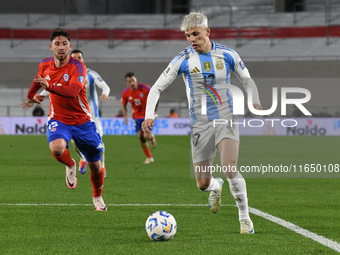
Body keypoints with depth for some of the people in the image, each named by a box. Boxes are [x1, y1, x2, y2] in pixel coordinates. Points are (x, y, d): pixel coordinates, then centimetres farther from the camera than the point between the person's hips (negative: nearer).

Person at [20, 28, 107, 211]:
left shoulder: (78, 67, -18)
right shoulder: (44, 65, -3)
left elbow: (73, 90, -36)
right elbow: (38, 80, 23)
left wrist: (50, 87, -50)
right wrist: (31, 96, 40)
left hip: (82, 121, -2)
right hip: (58, 119, 2)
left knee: (95, 165, 5)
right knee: (57, 148, -32)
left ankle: (97, 197, 35)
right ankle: (70, 166, 5)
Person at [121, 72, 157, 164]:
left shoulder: (144, 88, -19)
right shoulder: (125, 93, -11)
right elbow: (123, 106, 7)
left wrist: (154, 110, -5)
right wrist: (125, 117, -6)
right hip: (137, 116, 3)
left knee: (146, 135, -19)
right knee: (140, 137, -2)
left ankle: (152, 137, 21)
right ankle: (149, 157, 15)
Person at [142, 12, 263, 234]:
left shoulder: (227, 55, -1)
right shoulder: (183, 60, -4)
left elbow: (247, 81, 12)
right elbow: (157, 87, 0)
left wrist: (256, 103, -6)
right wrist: (149, 115, -15)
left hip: (226, 120, -1)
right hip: (200, 124, 1)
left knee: (230, 167, -24)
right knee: (202, 183, 3)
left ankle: (244, 216, -6)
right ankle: (216, 187, 43)